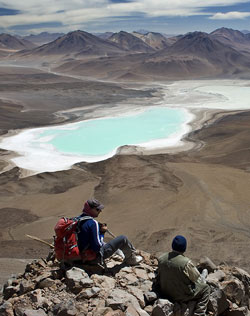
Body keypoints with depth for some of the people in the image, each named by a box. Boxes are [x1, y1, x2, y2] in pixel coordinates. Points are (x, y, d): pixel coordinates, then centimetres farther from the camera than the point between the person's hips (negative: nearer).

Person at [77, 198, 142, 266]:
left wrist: (100, 230, 2)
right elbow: (97, 246, -24)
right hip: (95, 256, -9)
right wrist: (101, 232, -7)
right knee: (123, 239, -4)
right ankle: (131, 259, 21)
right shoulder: (92, 223, -25)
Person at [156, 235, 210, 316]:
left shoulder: (161, 258, -10)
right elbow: (197, 278, -10)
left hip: (165, 293, 6)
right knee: (206, 289, 11)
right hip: (182, 296, -6)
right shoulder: (186, 263, -26)